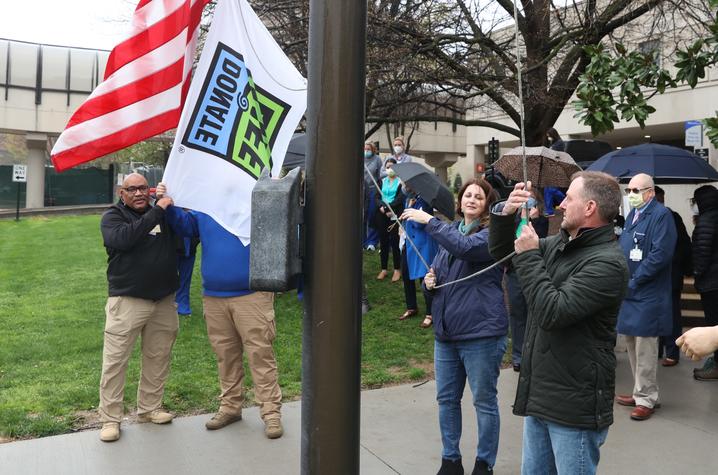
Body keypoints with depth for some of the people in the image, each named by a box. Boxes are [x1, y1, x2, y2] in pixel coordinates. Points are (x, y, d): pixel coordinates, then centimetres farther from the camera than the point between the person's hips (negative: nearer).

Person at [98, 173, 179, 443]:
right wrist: (157, 211, -21)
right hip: (127, 300, -4)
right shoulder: (112, 217, 0)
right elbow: (122, 238, -22)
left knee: (158, 357, 11)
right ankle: (110, 418, 10)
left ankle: (149, 408, 25)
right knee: (115, 360, -1)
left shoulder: (164, 215, 11)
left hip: (163, 300, 4)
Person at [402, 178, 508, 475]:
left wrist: (428, 221, -26)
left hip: (480, 332, -7)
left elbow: (465, 247, -30)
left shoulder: (492, 233, -8)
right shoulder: (450, 231, 13)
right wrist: (429, 281, 0)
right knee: (446, 399, 14)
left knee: (484, 401, 7)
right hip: (445, 331, 7)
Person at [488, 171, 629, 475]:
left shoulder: (606, 263, -19)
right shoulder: (559, 244, 8)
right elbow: (500, 252, 15)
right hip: (539, 393, 8)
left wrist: (528, 256, -18)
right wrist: (504, 213, -3)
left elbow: (553, 312, -26)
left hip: (575, 405, -8)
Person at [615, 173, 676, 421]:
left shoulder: (661, 215, -12)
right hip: (628, 292, 9)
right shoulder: (633, 214, 14)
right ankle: (641, 392, 29)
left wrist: (633, 281, -16)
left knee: (645, 349, -2)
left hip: (647, 294, -9)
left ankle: (645, 399, 10)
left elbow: (660, 254, -20)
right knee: (631, 344, 16)